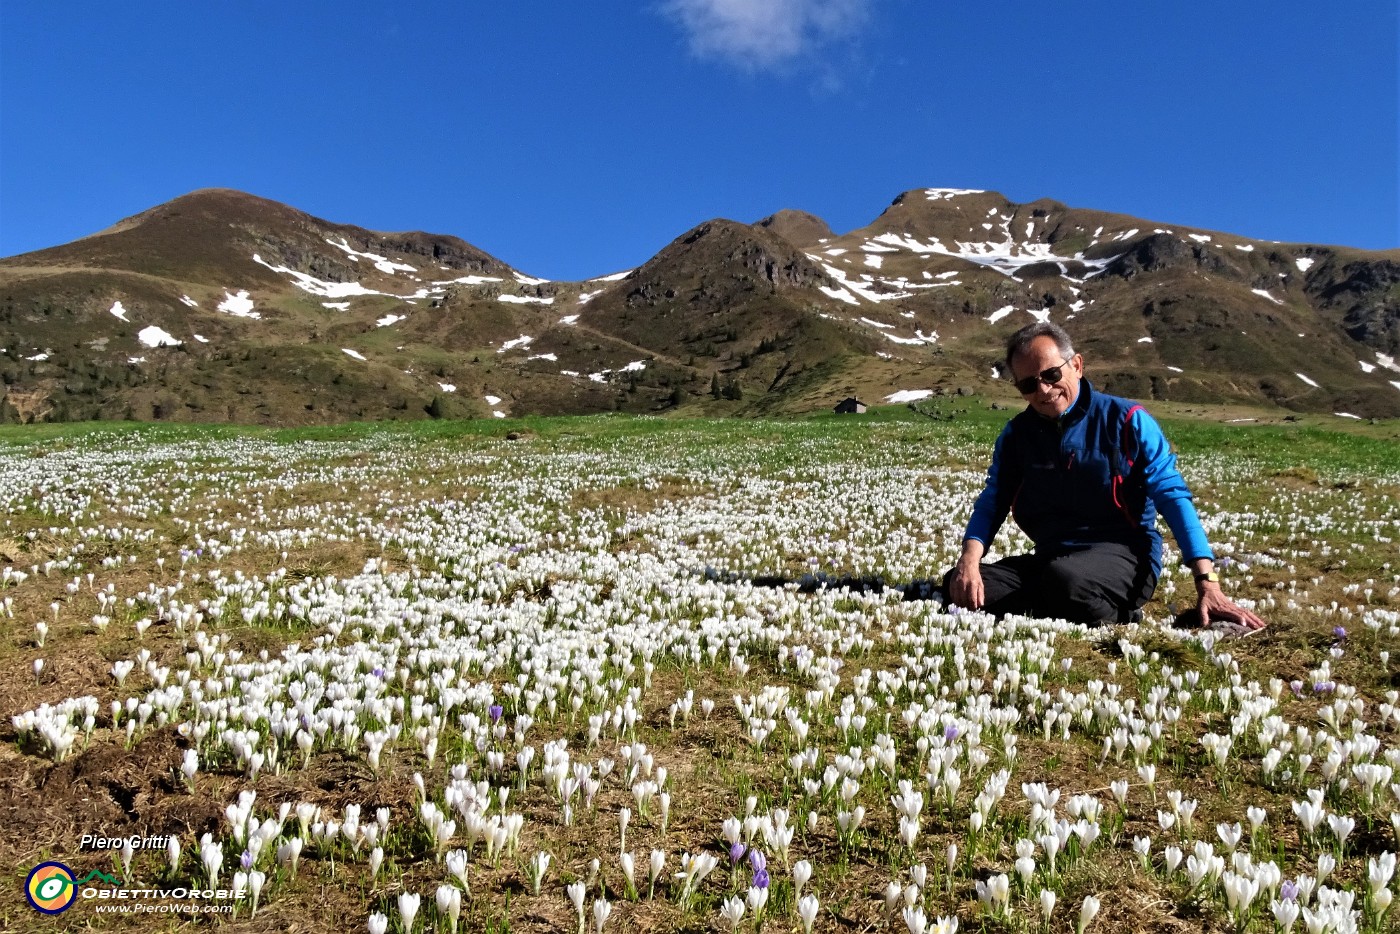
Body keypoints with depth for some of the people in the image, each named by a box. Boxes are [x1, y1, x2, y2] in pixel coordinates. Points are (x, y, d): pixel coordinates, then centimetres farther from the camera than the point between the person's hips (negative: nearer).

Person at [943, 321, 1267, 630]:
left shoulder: (1126, 420, -3)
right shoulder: (1016, 435, 8)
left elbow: (1173, 497, -7)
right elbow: (991, 504, 4)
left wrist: (1207, 582, -17)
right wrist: (969, 561, -18)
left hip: (1124, 556, -5)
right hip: (1050, 559, 6)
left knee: (1064, 578, -40)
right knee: (958, 586, -19)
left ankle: (1111, 618, -5)